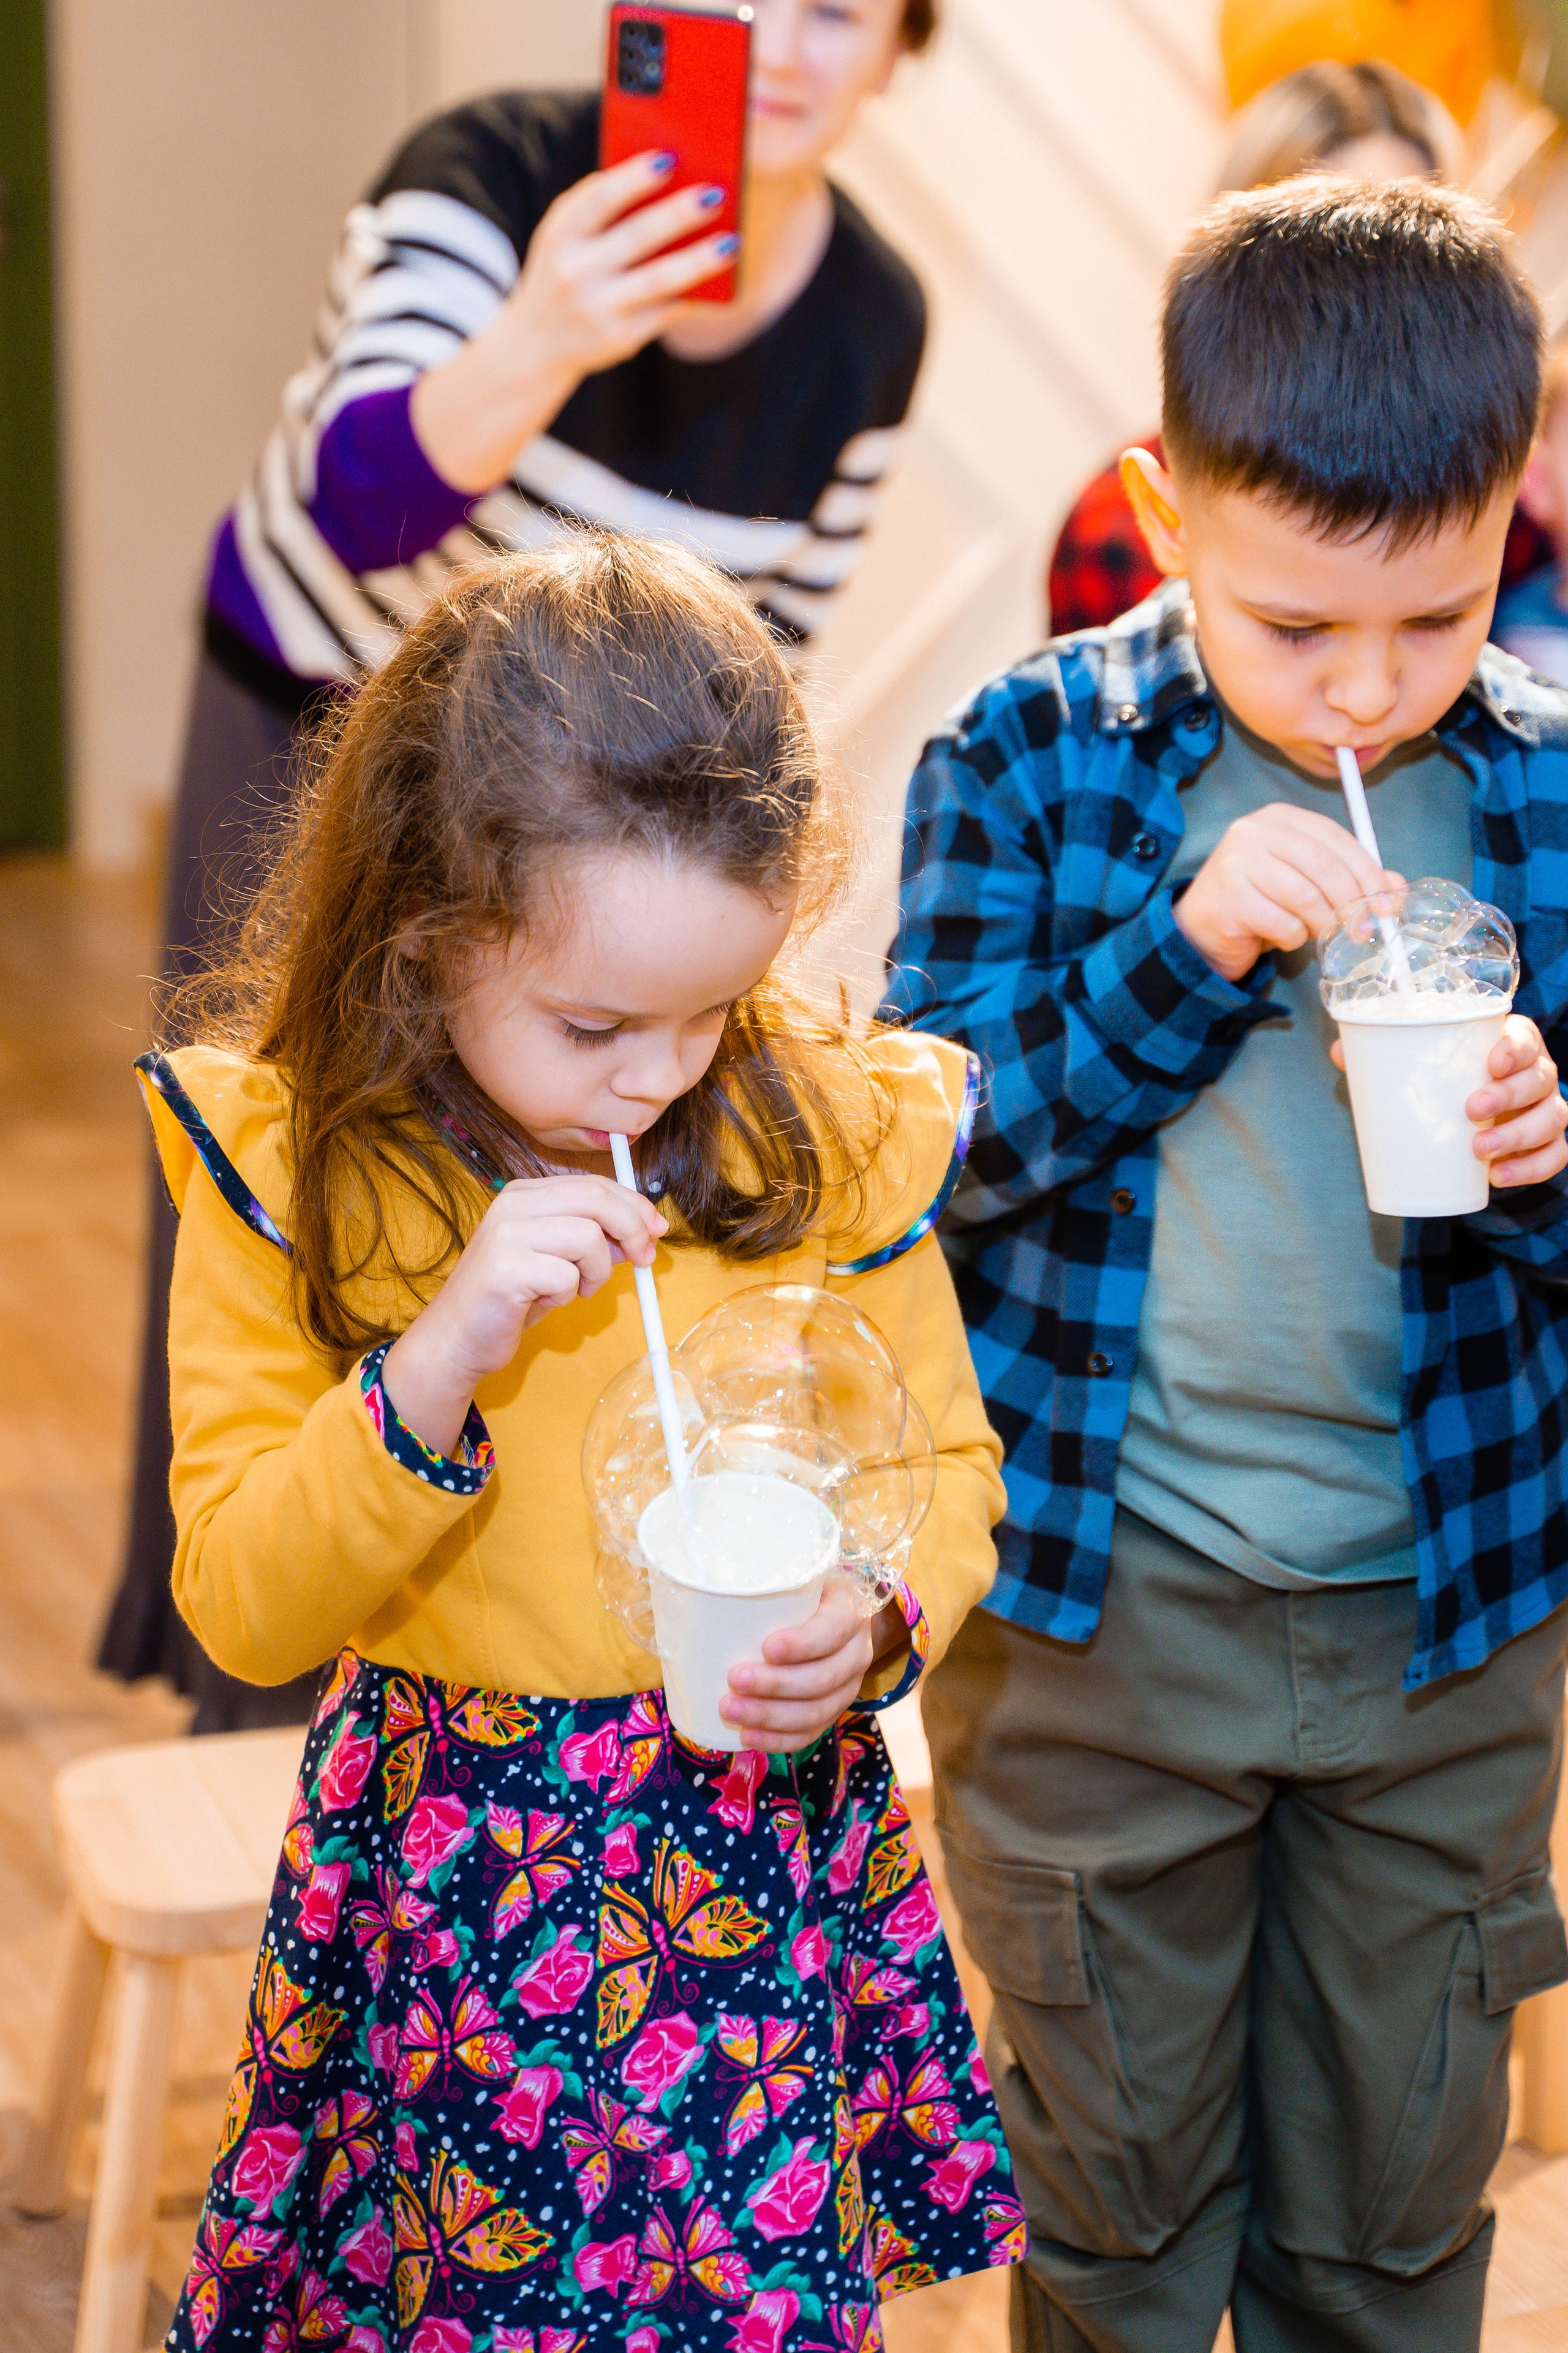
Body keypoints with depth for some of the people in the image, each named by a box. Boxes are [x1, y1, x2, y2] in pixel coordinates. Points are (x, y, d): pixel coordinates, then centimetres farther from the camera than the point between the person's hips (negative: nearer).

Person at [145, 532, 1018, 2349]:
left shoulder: (830, 1132, -7)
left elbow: (948, 1464, 6)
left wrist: (876, 1622, -16)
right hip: (450, 1869, -1)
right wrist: (436, 1364, -25)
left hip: (774, 1841, 1)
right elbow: (238, 1610, -10)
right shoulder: (285, 1171, -10)